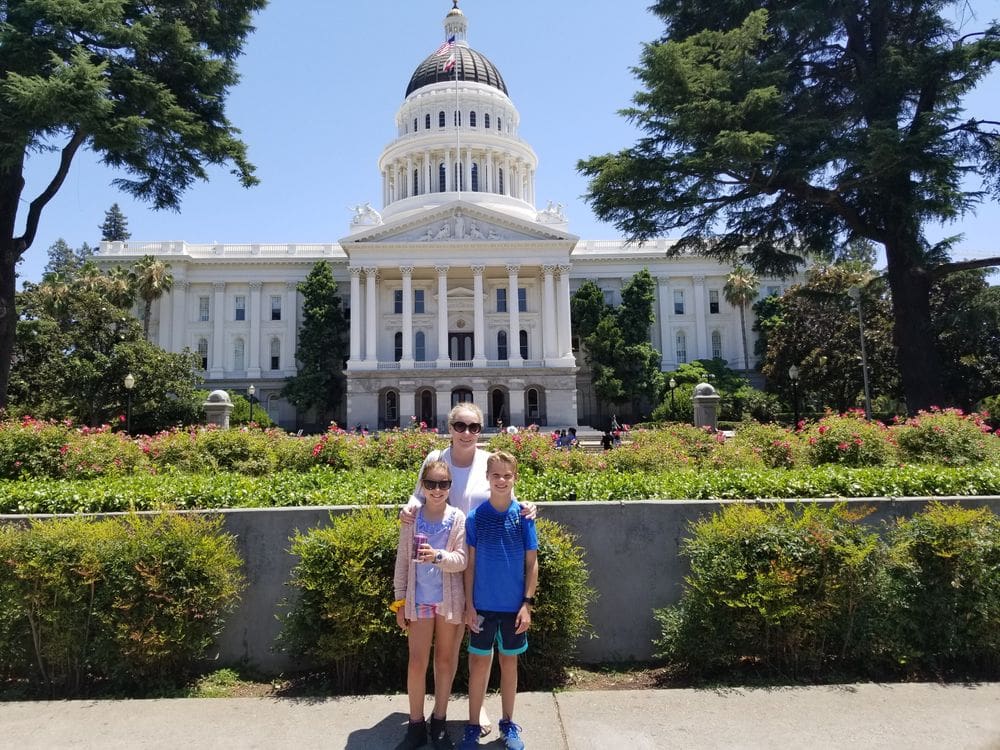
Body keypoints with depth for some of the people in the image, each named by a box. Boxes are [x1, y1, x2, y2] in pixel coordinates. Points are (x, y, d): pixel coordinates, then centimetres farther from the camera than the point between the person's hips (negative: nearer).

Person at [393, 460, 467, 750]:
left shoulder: (458, 518, -6)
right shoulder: (411, 518, -2)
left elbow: (461, 560, -11)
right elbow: (403, 561, 2)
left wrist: (438, 556, -30)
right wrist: (400, 601, 1)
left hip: (450, 601, 0)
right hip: (419, 600, 1)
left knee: (445, 660, 12)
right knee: (417, 663, 5)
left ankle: (439, 721, 28)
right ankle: (416, 725, 21)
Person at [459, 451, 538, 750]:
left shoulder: (523, 515, -7)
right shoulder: (475, 517, -6)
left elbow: (532, 563, -2)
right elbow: (470, 564, -2)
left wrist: (527, 603, -5)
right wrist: (469, 604, -4)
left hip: (514, 606, 0)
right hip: (483, 605, 0)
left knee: (509, 662, 14)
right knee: (479, 663, 9)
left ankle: (508, 723, 31)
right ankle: (473, 726, 25)